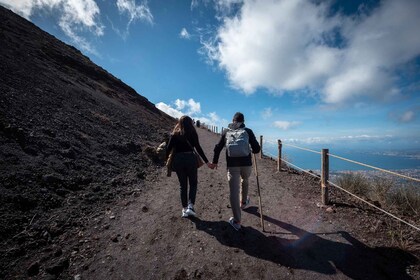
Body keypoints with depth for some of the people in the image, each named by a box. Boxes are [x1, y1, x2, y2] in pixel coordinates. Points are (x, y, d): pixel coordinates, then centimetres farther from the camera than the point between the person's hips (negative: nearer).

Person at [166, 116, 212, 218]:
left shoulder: (174, 134, 7)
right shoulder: (192, 133, 0)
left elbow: (169, 148, 1)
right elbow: (198, 148, -8)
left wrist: (166, 159, 15)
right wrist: (207, 161, -5)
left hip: (177, 160, 3)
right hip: (190, 159, -2)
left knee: (182, 185, 14)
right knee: (193, 183, 14)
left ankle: (184, 209, 19)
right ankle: (190, 206, 1)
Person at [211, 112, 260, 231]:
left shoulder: (226, 131, 9)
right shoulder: (247, 131, 5)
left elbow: (218, 148, 8)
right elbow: (257, 149, 2)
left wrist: (214, 161, 19)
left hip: (232, 164, 0)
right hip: (246, 163, 1)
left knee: (233, 192, 3)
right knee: (245, 181, 31)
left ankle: (237, 221, 7)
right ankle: (243, 202, 49)